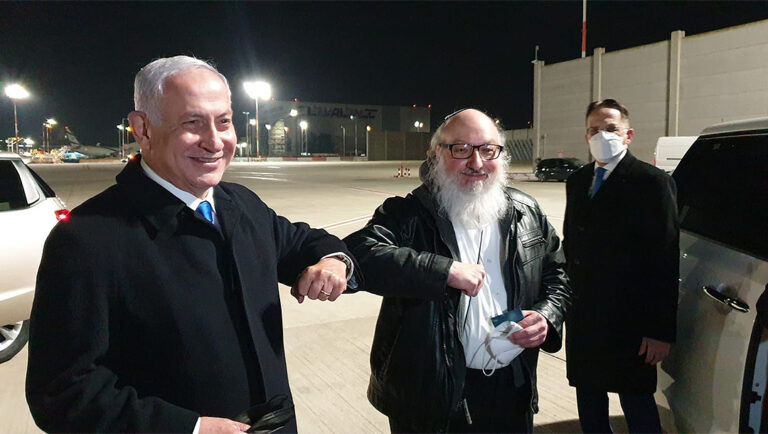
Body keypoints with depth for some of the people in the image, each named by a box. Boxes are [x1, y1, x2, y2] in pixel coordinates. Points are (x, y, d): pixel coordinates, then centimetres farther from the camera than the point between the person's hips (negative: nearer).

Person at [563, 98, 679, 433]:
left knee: (637, 405, 8)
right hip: (583, 318, 6)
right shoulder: (577, 182, 9)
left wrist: (661, 330, -15)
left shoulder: (652, 182, -10)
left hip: (630, 322, -6)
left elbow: (665, 261, -13)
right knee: (588, 403, 18)